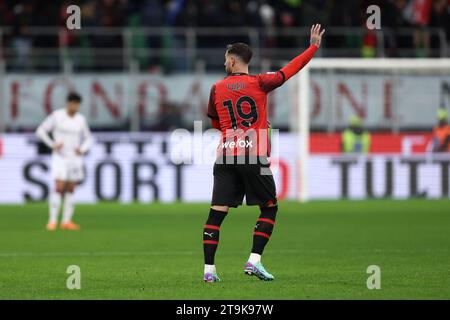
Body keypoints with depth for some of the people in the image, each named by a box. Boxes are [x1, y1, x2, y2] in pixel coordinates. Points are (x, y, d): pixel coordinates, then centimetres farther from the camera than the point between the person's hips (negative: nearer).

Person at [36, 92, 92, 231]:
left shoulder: (81, 119, 4)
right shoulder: (57, 115, -7)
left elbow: (88, 138, 15)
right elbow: (41, 131, -3)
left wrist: (82, 149, -4)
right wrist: (52, 145, -12)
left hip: (75, 157, 4)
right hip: (60, 158, -4)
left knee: (70, 189, 5)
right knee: (59, 187, -14)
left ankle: (66, 221, 9)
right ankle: (52, 221, -12)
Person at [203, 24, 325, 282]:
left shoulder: (217, 89, 7)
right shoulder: (259, 83, -1)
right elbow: (290, 70, 5)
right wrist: (314, 46, 15)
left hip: (226, 155, 3)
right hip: (254, 157, -3)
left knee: (217, 213, 2)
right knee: (270, 208, 11)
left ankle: (209, 269, -4)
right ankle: (254, 260, -1)